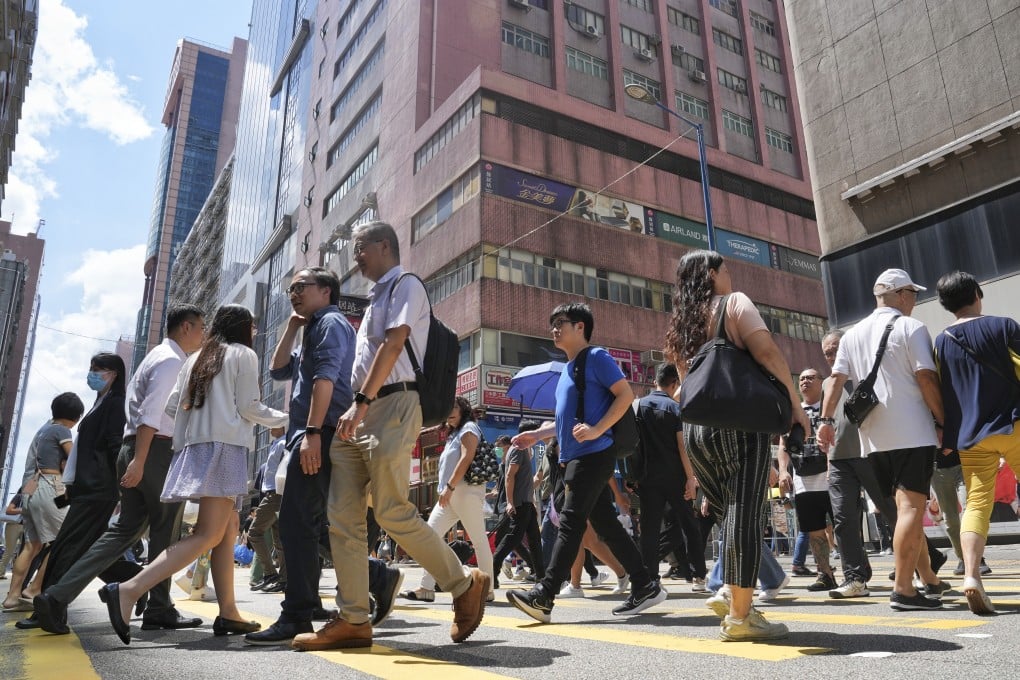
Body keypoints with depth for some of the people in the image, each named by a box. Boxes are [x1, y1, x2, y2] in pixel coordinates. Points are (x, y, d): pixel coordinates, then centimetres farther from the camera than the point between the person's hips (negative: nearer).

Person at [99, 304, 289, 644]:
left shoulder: (197, 358, 21)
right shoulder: (243, 354, 3)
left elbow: (172, 406, 16)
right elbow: (249, 407, -4)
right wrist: (283, 419, 12)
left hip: (196, 445, 8)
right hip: (225, 446, -8)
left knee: (229, 530, 11)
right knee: (208, 535, -13)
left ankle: (228, 613, 9)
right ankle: (127, 590, -24)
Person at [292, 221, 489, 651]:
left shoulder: (405, 284, 0)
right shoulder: (378, 297, 27)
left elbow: (393, 345, -14)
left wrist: (362, 402, -20)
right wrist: (356, 410, 16)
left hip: (391, 407, -9)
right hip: (362, 413, 9)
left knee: (392, 512, -10)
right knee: (343, 516, 1)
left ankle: (465, 584, 7)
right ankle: (353, 620, 6)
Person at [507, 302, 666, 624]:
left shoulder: (595, 357, -4)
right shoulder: (567, 370, 22)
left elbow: (626, 395, -12)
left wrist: (597, 430, -22)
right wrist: (537, 434, 16)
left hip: (594, 454, -9)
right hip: (578, 457, 9)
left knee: (571, 522, -10)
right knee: (606, 524, 8)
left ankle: (543, 596, -10)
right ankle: (645, 586, 15)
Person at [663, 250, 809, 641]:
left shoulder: (681, 325, 21)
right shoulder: (734, 303, 3)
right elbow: (767, 353, -12)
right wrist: (795, 404, -4)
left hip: (695, 429, 7)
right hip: (738, 422, -7)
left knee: (728, 517, 14)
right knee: (744, 516, -6)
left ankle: (731, 596, 11)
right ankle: (740, 616, -6)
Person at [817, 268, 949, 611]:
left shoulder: (852, 334, 15)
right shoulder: (910, 327, -2)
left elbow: (836, 379, 8)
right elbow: (926, 377, -10)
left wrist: (826, 420, 7)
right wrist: (943, 420, -4)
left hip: (874, 438, 6)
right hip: (912, 432, -6)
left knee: (907, 506, 16)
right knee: (911, 507, -8)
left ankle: (929, 579, 26)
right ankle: (903, 589, -11)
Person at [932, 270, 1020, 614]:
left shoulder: (940, 342, 8)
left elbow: (938, 392, 9)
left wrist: (945, 435, 17)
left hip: (969, 436, 2)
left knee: (976, 504, 0)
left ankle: (971, 575, -16)